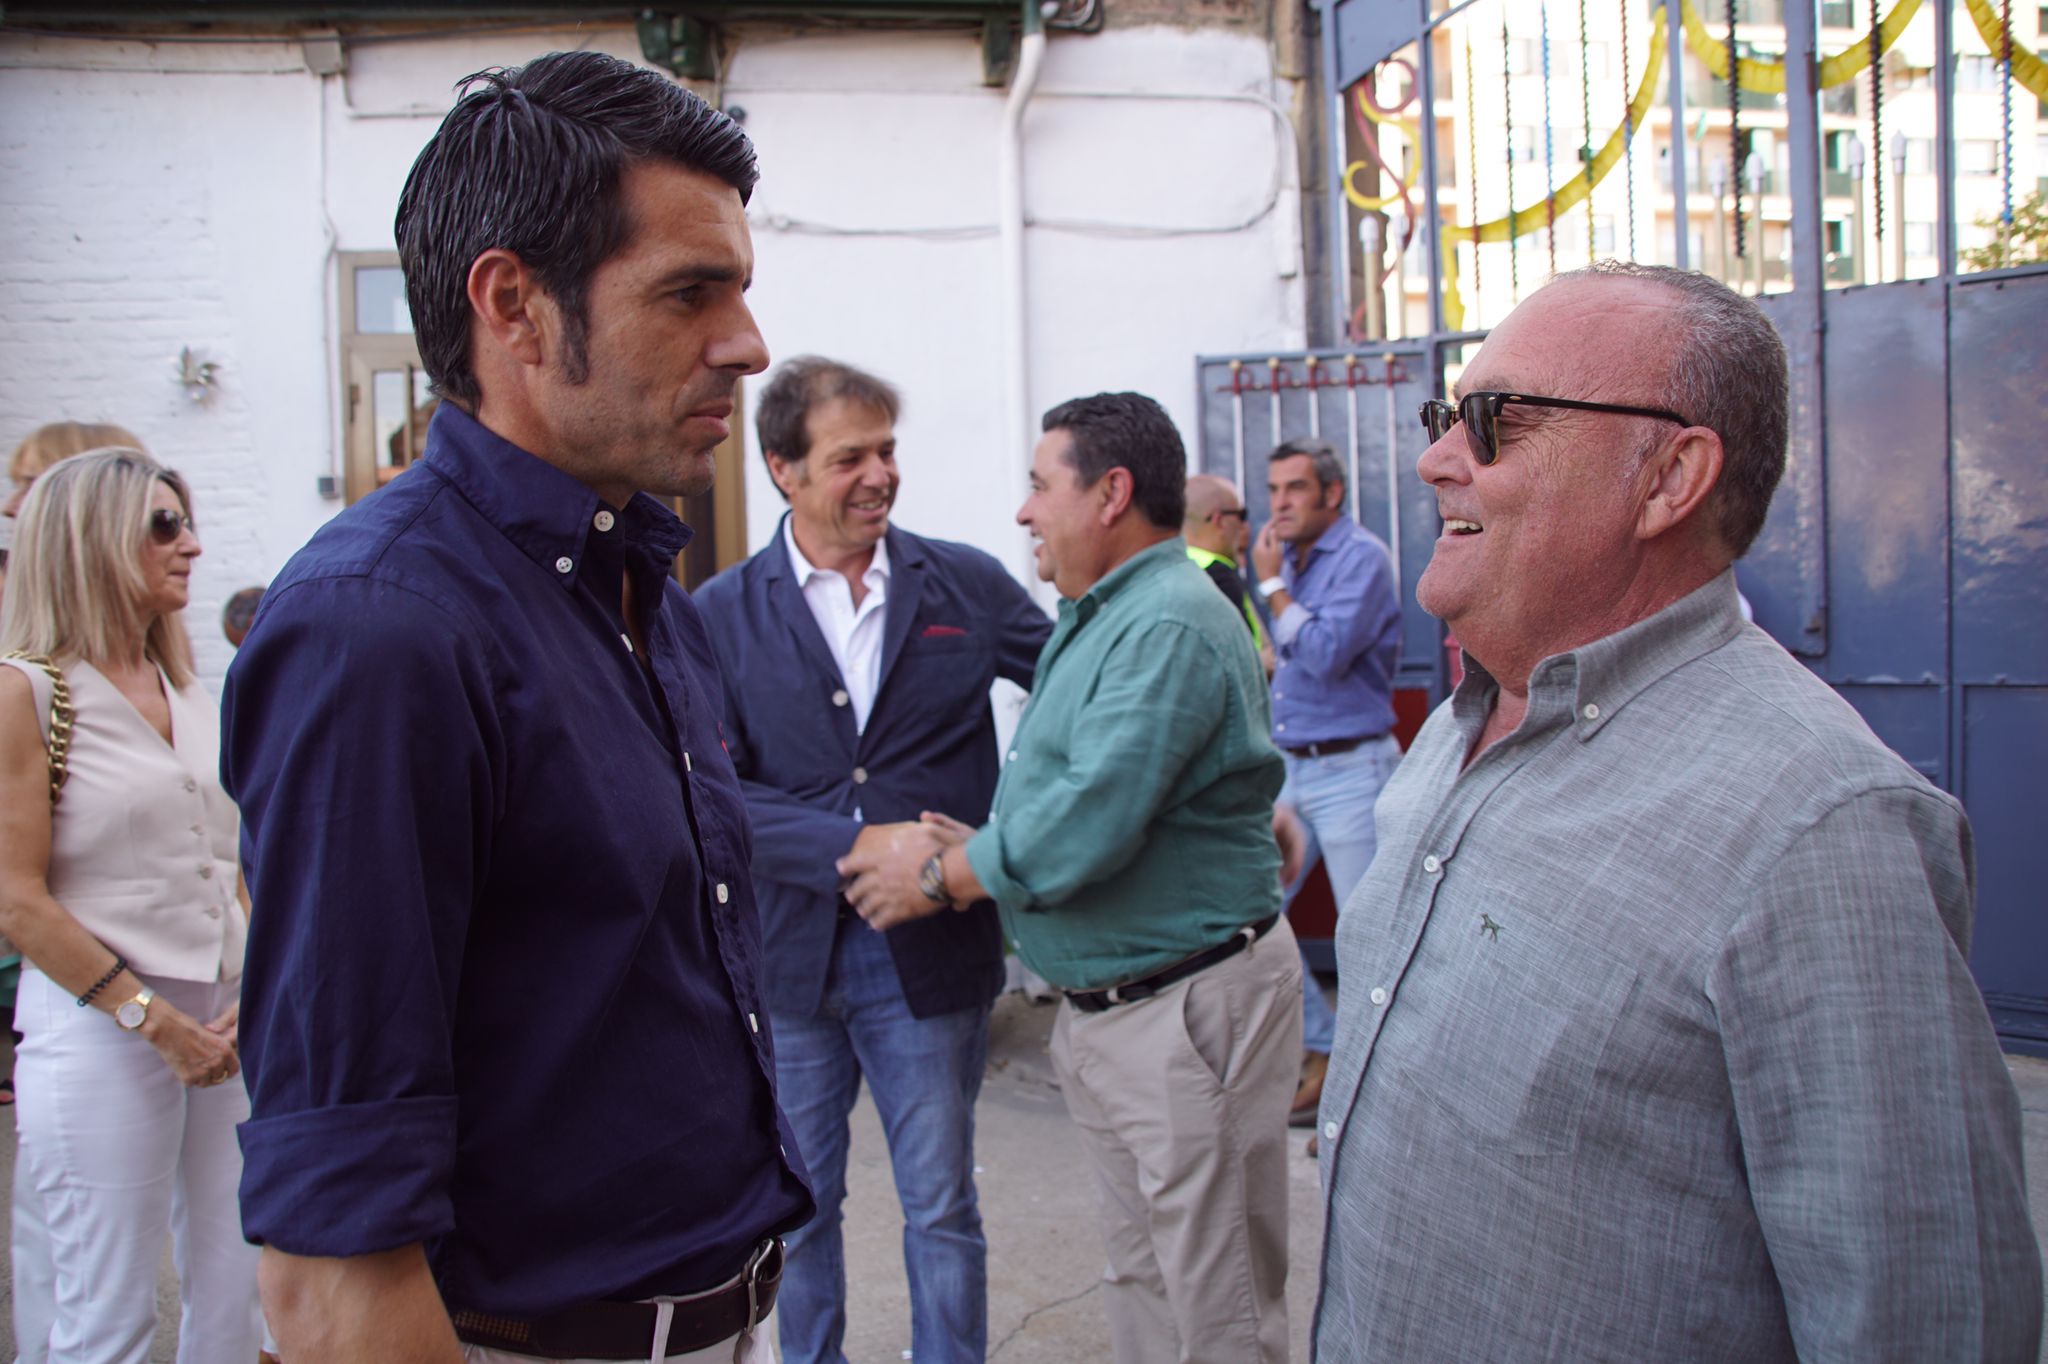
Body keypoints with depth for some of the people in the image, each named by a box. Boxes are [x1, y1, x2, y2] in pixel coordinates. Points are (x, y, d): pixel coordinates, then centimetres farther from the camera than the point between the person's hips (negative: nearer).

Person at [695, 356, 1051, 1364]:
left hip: (931, 950, 0)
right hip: (784, 950, 0)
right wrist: (855, 846, -21)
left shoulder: (969, 586, 1)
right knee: (796, 1206, 16)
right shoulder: (723, 614, -2)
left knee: (941, 1207, 11)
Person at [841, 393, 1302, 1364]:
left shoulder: (1171, 627, -20)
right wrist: (969, 844, -3)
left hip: (1190, 1008, -10)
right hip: (1100, 1006, 10)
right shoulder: (1094, 617, 14)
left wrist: (939, 878, -12)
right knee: (1138, 1282, 20)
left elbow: (1083, 828, -26)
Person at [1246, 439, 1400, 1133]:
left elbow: (1325, 655, -22)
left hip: (1350, 769, -8)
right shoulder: (1292, 559, 13)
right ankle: (1323, 1052, 19)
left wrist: (1272, 583, -14)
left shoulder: (1362, 558, -11)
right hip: (1290, 767, 8)